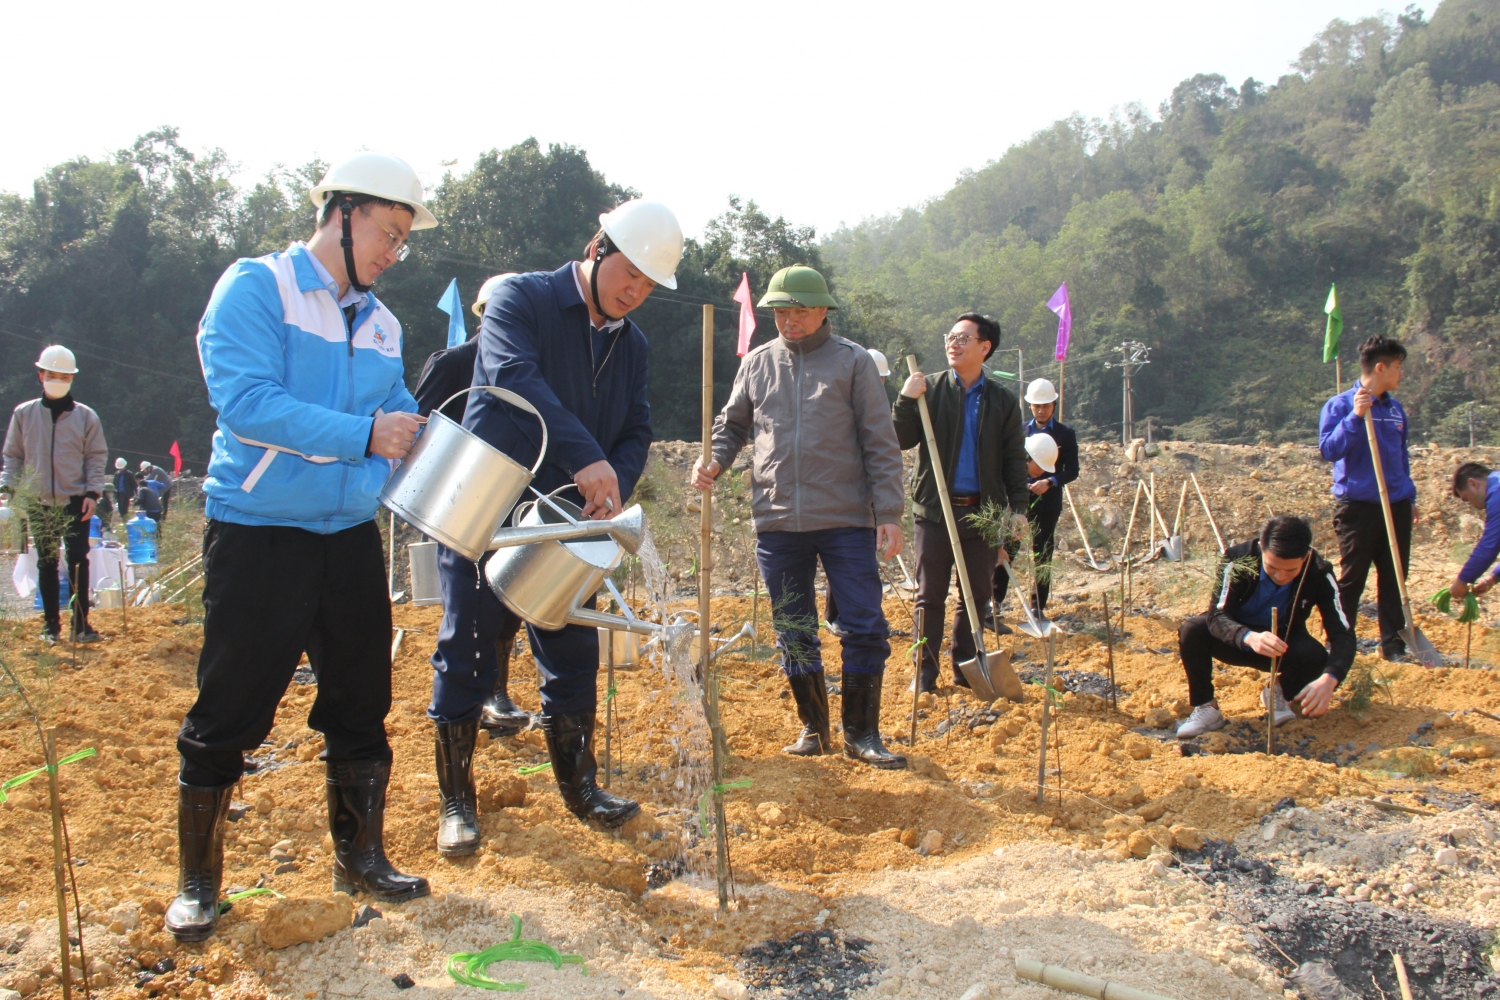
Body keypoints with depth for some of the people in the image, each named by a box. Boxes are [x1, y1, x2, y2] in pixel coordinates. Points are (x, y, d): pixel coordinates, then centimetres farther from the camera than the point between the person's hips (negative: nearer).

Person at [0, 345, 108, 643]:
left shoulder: (86, 416, 2)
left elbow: (96, 457, 3)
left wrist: (92, 492, -6)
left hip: (75, 501, -1)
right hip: (38, 503, 2)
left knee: (78, 561, -6)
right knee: (46, 563, 8)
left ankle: (81, 624, 1)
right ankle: (51, 623, 16)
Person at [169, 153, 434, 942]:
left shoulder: (381, 324, 12)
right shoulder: (255, 288, -9)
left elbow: (401, 419, 14)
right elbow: (244, 400, -22)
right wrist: (363, 435, -25)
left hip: (351, 537, 6)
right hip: (258, 534, -6)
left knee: (361, 705, 11)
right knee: (227, 715, 2)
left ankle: (359, 858, 27)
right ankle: (196, 881, 19)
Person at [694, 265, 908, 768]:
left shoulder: (852, 361, 2)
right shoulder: (757, 363, 11)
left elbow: (880, 443, 0)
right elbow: (732, 425, 20)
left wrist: (889, 512, -7)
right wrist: (712, 461, -2)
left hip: (846, 519, -3)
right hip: (777, 520, 3)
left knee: (865, 629, -4)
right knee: (794, 633, 9)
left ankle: (861, 734, 10)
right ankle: (814, 730, 24)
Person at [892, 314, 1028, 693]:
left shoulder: (1003, 401, 6)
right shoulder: (929, 388, 1)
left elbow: (1015, 460, 6)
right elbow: (903, 440, -3)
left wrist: (1018, 508, -3)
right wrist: (906, 400, -17)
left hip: (983, 512, 2)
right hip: (935, 508, -2)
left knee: (976, 596, 8)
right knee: (930, 596, 3)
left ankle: (966, 670, 20)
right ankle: (925, 673, 10)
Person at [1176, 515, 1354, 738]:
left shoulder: (1319, 574, -24)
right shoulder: (1238, 559, -28)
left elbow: (1343, 635, -29)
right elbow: (1217, 616, -34)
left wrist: (1329, 679, -50)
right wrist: (1249, 637, -57)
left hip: (1285, 643, 1)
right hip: (1239, 640, -1)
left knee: (1316, 657, -32)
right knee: (1192, 630, -32)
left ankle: (1279, 693, 2)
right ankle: (1205, 709, -12)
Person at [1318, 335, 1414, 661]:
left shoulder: (1395, 408, 10)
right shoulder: (1341, 405, -6)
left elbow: (1402, 457, 20)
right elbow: (1329, 450, -17)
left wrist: (1410, 498, 19)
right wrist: (1355, 416, -25)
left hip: (1396, 507, 6)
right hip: (1358, 507, -6)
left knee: (1394, 580, 10)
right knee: (1350, 581, 1)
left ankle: (1394, 645, 19)